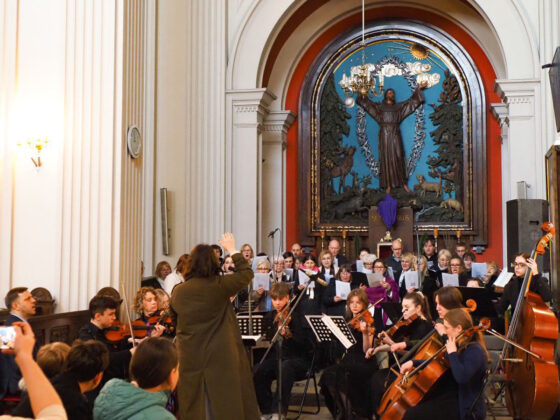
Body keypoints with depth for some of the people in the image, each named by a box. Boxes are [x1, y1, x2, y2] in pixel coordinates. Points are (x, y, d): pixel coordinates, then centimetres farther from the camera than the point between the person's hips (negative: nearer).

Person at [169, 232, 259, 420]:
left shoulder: (178, 291, -2)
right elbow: (247, 273, 0)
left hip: (190, 358, 3)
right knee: (226, 404, 5)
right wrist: (232, 250, 10)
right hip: (220, 357, -3)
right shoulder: (218, 286, -12)